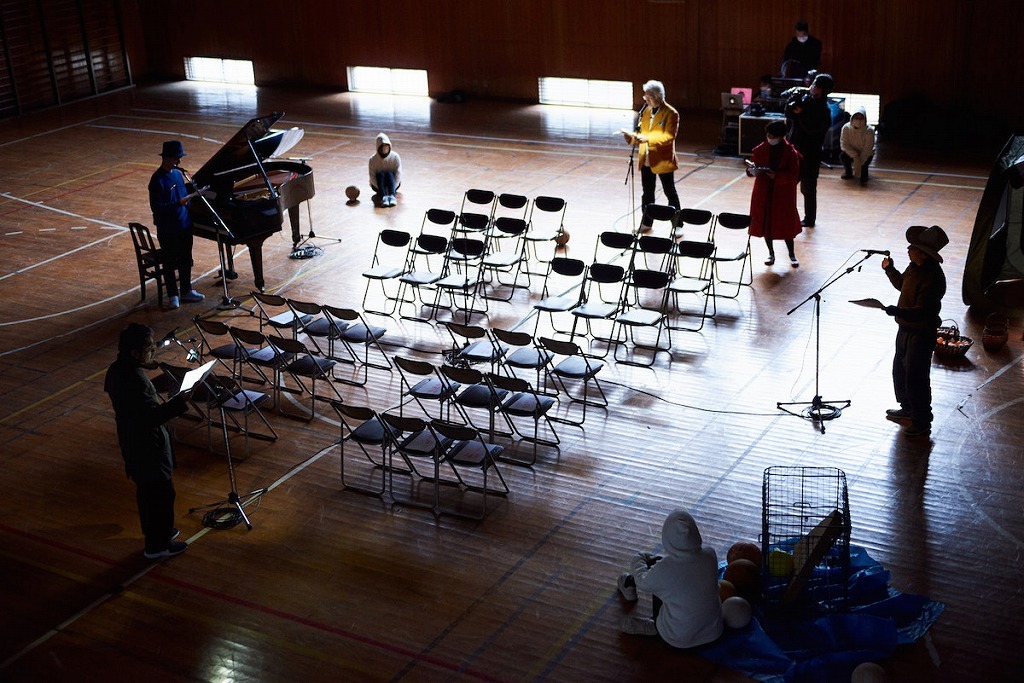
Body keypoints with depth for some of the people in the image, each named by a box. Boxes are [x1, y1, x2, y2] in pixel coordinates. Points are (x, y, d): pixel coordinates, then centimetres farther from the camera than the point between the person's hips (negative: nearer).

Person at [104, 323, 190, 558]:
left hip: (132, 440, 10)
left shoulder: (117, 369, -3)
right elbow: (154, 415, -32)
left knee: (146, 490, 25)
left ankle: (155, 532, 42)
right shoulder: (135, 380, -32)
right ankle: (157, 545, 19)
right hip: (147, 445, -10)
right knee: (161, 492, 6)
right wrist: (181, 400, -36)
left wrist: (144, 368, 9)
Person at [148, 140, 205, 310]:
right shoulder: (157, 180, -17)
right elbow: (155, 207, -22)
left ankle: (186, 291, 30)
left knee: (185, 261, 17)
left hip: (184, 225, 7)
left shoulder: (178, 174, 6)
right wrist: (179, 203, -28)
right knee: (170, 263, 6)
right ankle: (173, 296, 16)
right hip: (168, 230, -7)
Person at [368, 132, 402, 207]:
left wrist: (393, 188, -27)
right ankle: (383, 197, -53)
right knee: (380, 174, -30)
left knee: (389, 174, -30)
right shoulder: (373, 159, -9)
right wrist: (380, 188, -28)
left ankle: (392, 196, -54)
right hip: (378, 183, 0)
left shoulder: (395, 156, -8)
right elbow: (372, 176, -14)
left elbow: (398, 173, -14)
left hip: (393, 182, 0)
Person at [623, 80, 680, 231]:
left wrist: (647, 139, -32)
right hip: (646, 160, 6)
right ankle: (646, 223, 25)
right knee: (647, 193, 14)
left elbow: (668, 137, -21)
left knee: (670, 193, 5)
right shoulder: (646, 111, 8)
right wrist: (632, 136, -10)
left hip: (663, 160, -6)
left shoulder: (671, 113, -13)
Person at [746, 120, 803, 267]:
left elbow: (794, 175, -12)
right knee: (765, 222, 9)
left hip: (783, 193, -3)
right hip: (764, 192, 3)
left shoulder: (790, 152, -10)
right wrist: (753, 171, -19)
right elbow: (751, 168, 5)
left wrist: (777, 176, -25)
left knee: (785, 224, 3)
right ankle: (771, 254, 27)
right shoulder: (760, 150, -1)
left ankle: (792, 255, 18)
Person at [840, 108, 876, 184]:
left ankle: (864, 174, 2)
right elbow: (844, 145, -20)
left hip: (864, 154, -1)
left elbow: (867, 149, -26)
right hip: (851, 152, 1)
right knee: (843, 155, -28)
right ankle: (848, 172, 3)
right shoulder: (846, 128, -22)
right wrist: (855, 156, -33)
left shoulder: (869, 130, -26)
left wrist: (859, 162, -34)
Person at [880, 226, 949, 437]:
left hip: (921, 334, -10)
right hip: (906, 328, 10)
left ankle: (922, 424, 15)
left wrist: (898, 311, -43)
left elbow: (922, 312, -31)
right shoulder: (915, 267, 0)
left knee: (915, 379, 0)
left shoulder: (933, 278, -28)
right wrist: (889, 269, 20)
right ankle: (907, 409, 44)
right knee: (899, 370, 24)